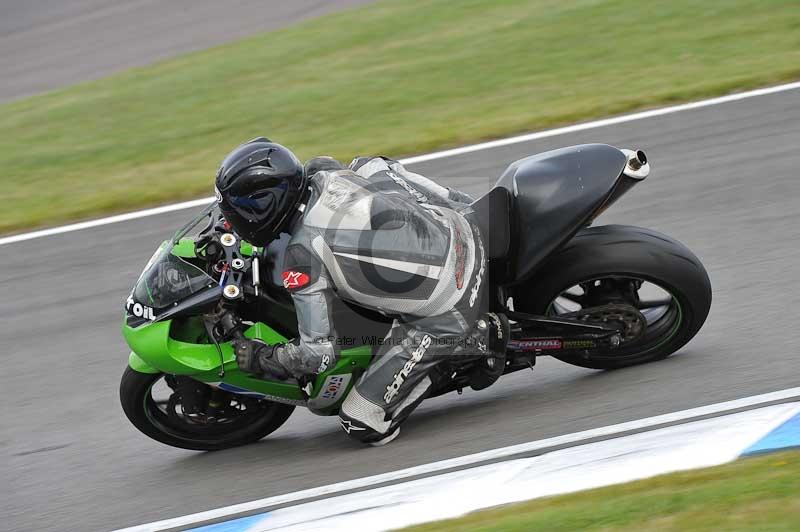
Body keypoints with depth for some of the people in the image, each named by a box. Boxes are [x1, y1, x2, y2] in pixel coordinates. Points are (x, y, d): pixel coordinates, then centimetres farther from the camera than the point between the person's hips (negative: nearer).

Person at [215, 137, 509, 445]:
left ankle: (478, 339, -1)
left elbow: (319, 353, -14)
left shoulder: (301, 260, -18)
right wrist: (459, 204, 27)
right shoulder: (324, 171, -1)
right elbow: (380, 169, 16)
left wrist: (259, 359, 3)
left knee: (362, 425, -3)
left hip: (448, 313, -7)